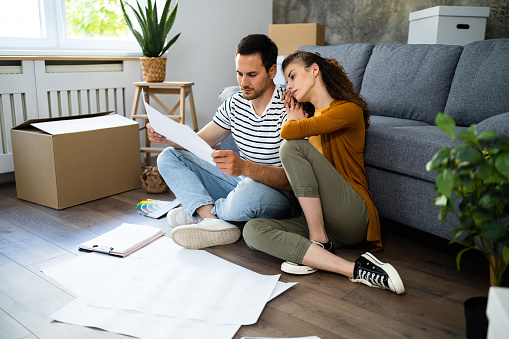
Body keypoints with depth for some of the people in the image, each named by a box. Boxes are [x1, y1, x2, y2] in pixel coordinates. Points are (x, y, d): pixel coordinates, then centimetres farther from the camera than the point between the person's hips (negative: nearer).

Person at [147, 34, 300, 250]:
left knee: (249, 193, -44)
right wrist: (167, 137, -11)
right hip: (242, 183, 7)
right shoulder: (235, 104, 3)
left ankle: (199, 211, -8)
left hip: (282, 196, -7)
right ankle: (213, 221, -21)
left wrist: (245, 167, -46)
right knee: (169, 158, 2)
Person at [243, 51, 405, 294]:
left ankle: (319, 243, -18)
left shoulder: (349, 110, -4)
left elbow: (287, 133, -20)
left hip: (352, 215, -7)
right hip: (317, 219, 7)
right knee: (253, 230, -19)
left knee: (293, 145, -21)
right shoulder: (309, 117, 23)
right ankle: (355, 269, -27)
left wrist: (293, 120, 5)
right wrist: (295, 120, 16)